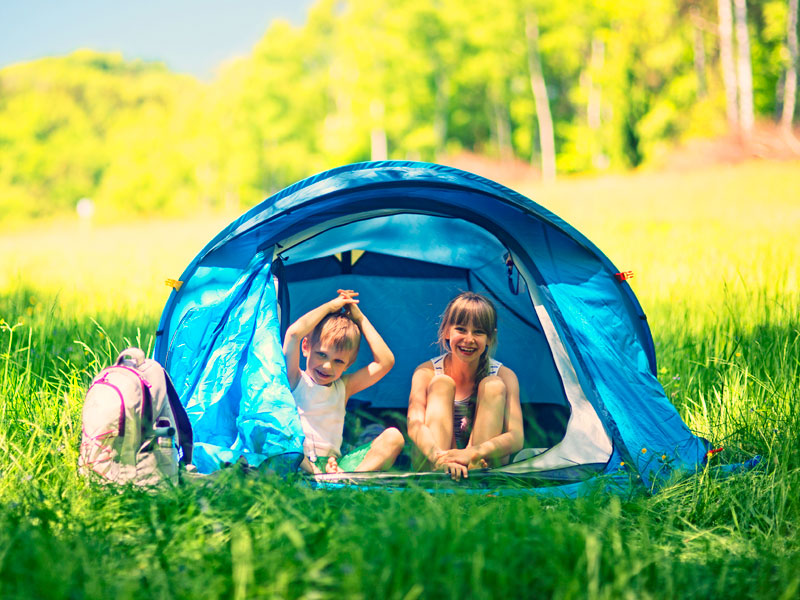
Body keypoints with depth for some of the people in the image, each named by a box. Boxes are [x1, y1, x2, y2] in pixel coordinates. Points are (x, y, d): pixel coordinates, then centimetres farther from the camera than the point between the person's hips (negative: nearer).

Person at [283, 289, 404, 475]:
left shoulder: (343, 387, 20)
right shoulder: (295, 381, 7)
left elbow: (386, 362, 12)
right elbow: (293, 333, -9)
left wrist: (360, 319, 15)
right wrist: (330, 306, 4)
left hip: (334, 463, 4)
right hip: (297, 463, -4)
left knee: (393, 437, -13)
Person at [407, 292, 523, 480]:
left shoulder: (505, 376, -5)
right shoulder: (427, 373, -5)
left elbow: (516, 438, -19)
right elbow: (414, 425, -22)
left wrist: (473, 453, -41)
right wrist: (438, 456, -46)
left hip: (485, 465, 0)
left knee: (493, 386, -15)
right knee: (442, 383, -17)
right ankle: (439, 471, -40)